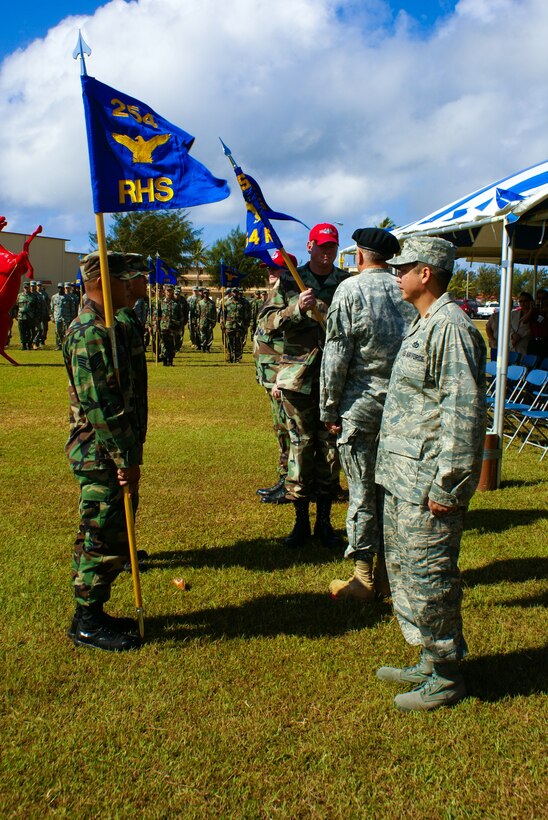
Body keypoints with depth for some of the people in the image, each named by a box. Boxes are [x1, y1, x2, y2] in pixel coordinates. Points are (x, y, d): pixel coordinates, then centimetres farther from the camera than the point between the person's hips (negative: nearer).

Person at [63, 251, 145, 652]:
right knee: (102, 538, 1)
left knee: (112, 535, 17)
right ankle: (87, 623, 15)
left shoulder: (106, 326, 14)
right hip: (102, 456, -10)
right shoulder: (89, 332, -19)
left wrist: (131, 450, 19)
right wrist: (125, 458, -21)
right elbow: (98, 404, -23)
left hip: (113, 452, 10)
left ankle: (92, 613, 29)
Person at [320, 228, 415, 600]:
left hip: (362, 401, -4)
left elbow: (336, 355, -9)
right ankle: (389, 572, 23)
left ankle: (364, 578, 12)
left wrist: (330, 408, -2)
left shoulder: (350, 289, -6)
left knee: (362, 490, 4)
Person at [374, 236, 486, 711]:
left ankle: (446, 677, 19)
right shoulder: (423, 324, 16)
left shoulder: (451, 327, -17)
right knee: (403, 568, 18)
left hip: (428, 483, -11)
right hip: (402, 477, 11)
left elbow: (464, 411, -22)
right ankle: (430, 662, 33)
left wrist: (448, 486, -21)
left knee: (429, 576, 1)